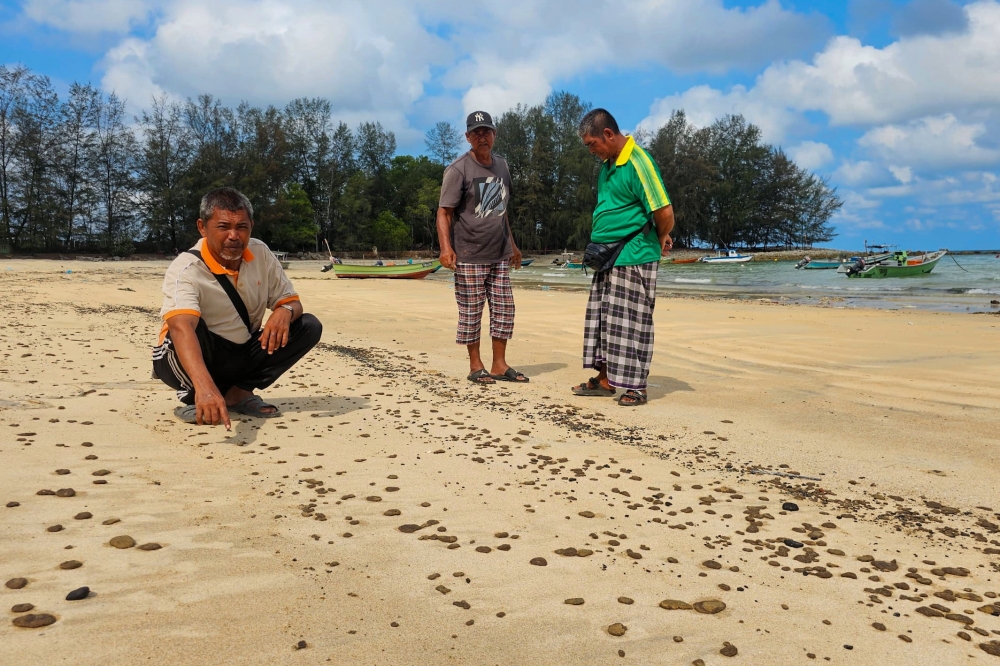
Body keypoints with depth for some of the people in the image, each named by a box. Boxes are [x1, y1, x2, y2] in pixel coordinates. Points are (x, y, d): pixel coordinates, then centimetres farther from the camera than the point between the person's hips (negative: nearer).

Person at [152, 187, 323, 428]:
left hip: (242, 357, 6)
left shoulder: (261, 254, -7)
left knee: (309, 326, -12)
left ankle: (238, 392, -5)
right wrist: (205, 387, -61)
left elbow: (292, 302, 1)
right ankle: (193, 399, -9)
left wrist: (285, 311, -27)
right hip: (195, 361, -5)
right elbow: (181, 328, -43)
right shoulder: (186, 269, -25)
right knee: (193, 328, -38)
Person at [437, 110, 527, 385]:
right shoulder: (458, 169, -8)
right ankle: (475, 366, 13)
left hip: (499, 255, 7)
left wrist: (511, 243, 24)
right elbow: (444, 211, -13)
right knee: (471, 313, 1)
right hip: (469, 256, -6)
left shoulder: (501, 165, 12)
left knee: (504, 310, 8)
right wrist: (446, 247, -25)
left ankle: (499, 365, 17)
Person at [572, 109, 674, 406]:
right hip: (607, 256, 9)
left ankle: (636, 387, 6)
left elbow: (664, 211, -20)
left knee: (630, 322, -3)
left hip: (633, 258, -9)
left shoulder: (638, 162, -17)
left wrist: (661, 239, -3)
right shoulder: (607, 164, 12)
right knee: (602, 318, 13)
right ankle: (605, 379, 22)